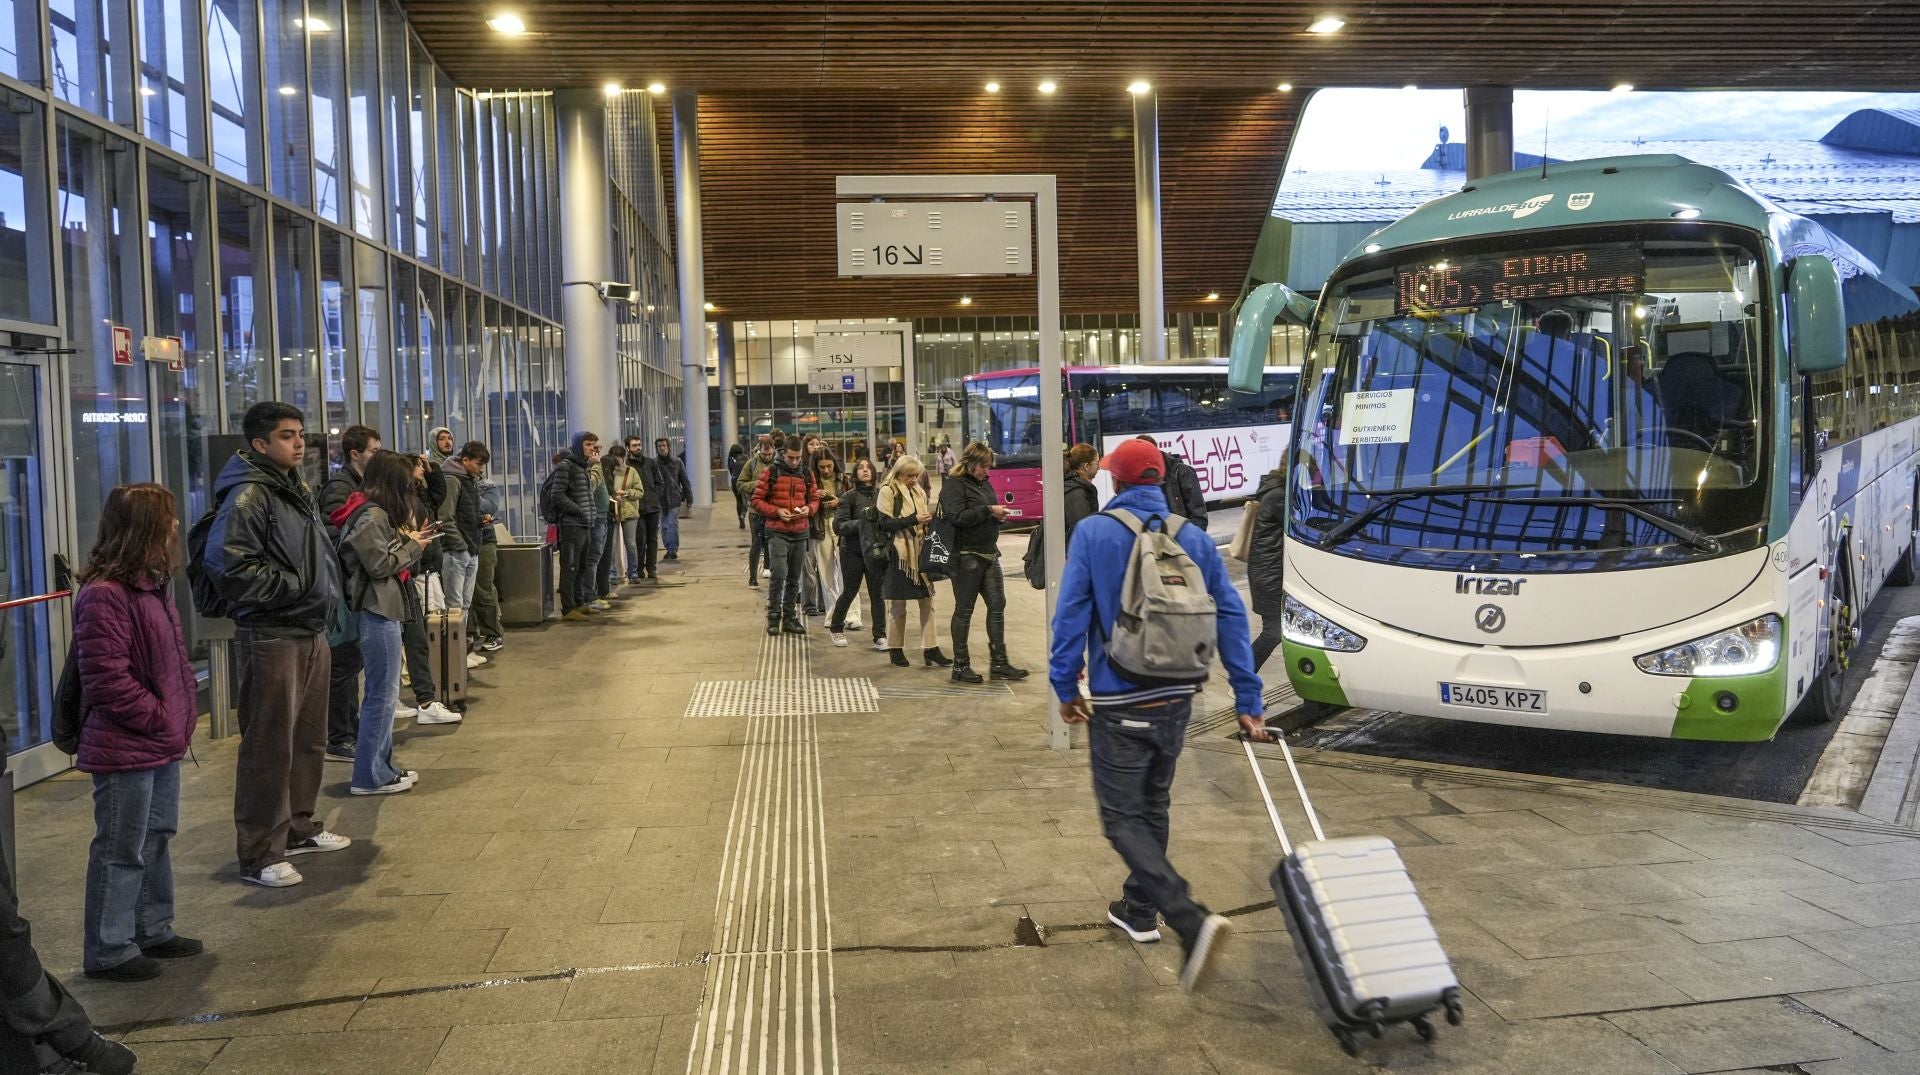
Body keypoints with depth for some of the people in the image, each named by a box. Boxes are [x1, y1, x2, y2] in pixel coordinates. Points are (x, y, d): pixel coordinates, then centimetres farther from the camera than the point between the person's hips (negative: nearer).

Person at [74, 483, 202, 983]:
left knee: (157, 839, 19)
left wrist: (182, 712, 8)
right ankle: (108, 951, 13)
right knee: (121, 850, 1)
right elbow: (107, 680, -23)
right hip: (124, 751, -10)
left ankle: (154, 930, 31)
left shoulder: (153, 585, 11)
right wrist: (158, 717, -17)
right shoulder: (104, 596, -20)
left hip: (163, 745, 10)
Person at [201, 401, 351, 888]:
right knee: (269, 747, -4)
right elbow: (228, 566, -24)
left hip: (312, 632, 9)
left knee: (309, 739, 17)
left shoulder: (300, 491, 15)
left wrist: (326, 595, 11)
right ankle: (259, 855, 4)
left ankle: (298, 827, 31)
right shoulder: (247, 497, -14)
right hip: (271, 637, -9)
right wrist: (294, 585, -18)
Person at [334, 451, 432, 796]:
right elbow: (380, 564, -19)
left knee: (384, 692, 16)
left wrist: (410, 539, 6)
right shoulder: (372, 515, -15)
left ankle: (381, 765, 25)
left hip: (383, 610, 11)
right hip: (378, 611, -11)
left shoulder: (375, 512, 15)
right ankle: (370, 775, 2)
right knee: (382, 694, -4)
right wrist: (413, 546, -6)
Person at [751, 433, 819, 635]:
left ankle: (790, 618, 21)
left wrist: (809, 508, -7)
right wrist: (777, 511, -15)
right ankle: (774, 616, 0)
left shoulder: (807, 474, 8)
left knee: (794, 578, 11)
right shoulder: (771, 473, -4)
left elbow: (814, 498, 16)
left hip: (800, 533, 4)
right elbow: (757, 500, -2)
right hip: (777, 532, -4)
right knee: (779, 575, -14)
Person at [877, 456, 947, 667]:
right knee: (898, 604, 2)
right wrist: (914, 519, -21)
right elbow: (885, 522, -13)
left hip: (920, 552, 6)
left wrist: (929, 519, 2)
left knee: (927, 600, 2)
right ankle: (895, 649, 12)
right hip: (899, 553, -6)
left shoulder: (919, 492, 16)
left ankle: (930, 648, 4)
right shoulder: (887, 491, -4)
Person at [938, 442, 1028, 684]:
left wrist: (999, 516, 2)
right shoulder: (954, 484, -9)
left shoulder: (984, 483, 14)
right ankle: (960, 666, 10)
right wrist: (988, 511, -19)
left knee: (997, 606, 6)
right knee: (964, 610, 1)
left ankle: (999, 663, 13)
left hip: (989, 553, 8)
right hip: (966, 556, -8)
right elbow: (957, 516, -22)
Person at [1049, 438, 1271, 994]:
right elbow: (1231, 618, 0)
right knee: (1152, 807, 23)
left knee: (1122, 819, 1)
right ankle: (1140, 910, 36)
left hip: (1119, 704, -5)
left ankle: (1193, 921, -16)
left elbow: (1070, 614, -12)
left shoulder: (1093, 533, -10)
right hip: (1176, 701, 5)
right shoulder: (1195, 538, 1)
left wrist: (1065, 686, -1)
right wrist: (1248, 701, 3)